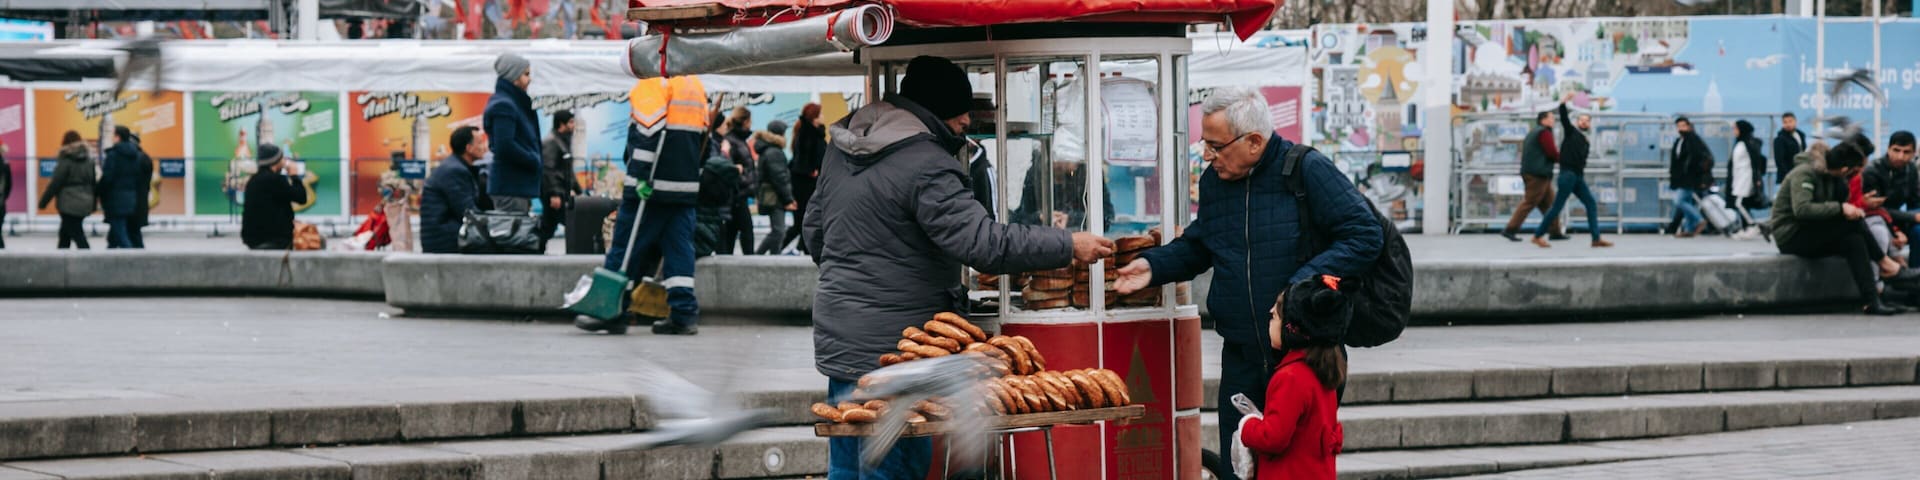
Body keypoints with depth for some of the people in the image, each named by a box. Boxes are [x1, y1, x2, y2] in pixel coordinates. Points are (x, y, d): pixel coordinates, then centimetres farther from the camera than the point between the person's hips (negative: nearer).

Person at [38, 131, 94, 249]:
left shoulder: (66, 161, -12)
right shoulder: (88, 159, 8)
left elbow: (55, 184, -12)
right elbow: (93, 182, 12)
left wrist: (43, 202, -4)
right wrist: (93, 204, 18)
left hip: (69, 205, -7)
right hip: (85, 203, 7)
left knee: (78, 236, -6)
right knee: (64, 234, 19)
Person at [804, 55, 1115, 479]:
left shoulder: (843, 149, 10)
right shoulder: (925, 166, -19)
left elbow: (814, 228, 21)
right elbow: (985, 243, -24)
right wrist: (1069, 247, -18)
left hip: (838, 342, 9)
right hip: (888, 345, -9)